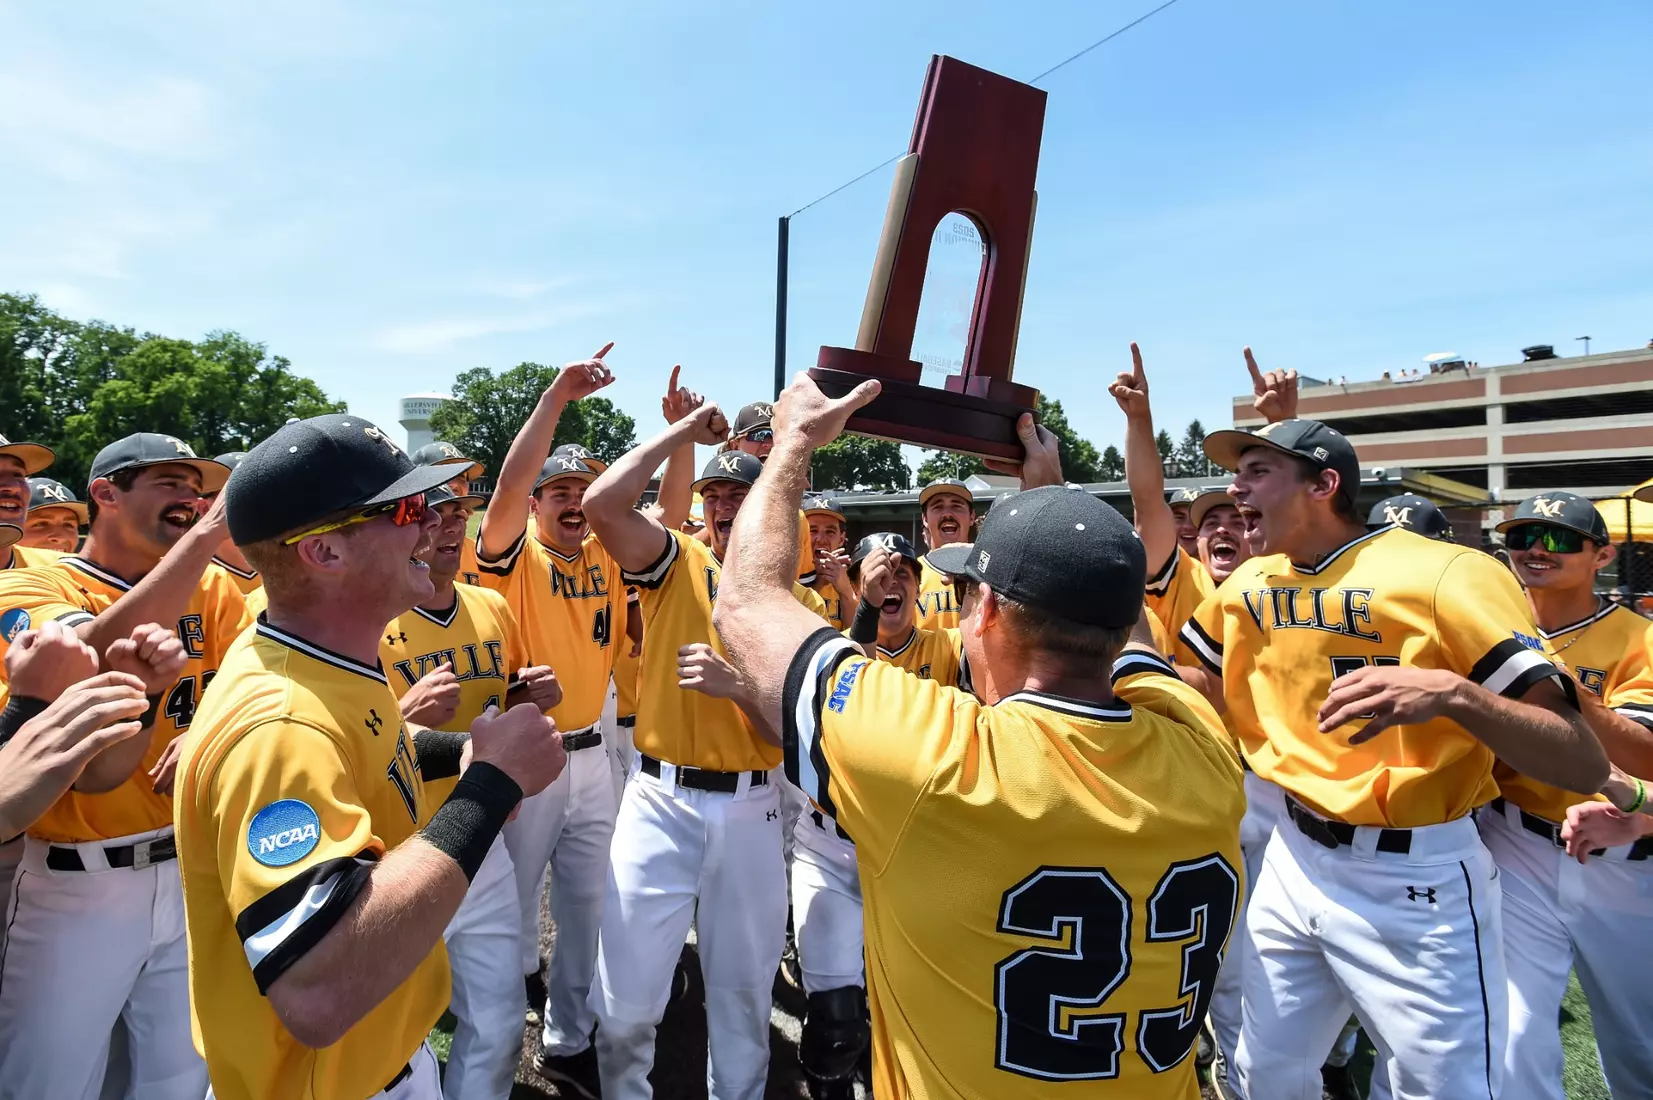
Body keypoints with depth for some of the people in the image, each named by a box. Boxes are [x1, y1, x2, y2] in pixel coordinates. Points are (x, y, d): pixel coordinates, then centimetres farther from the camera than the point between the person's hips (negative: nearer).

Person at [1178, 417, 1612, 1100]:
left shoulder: (1447, 575, -16)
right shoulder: (1247, 585, 3)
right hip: (1294, 858, 6)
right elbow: (1204, 688, 18)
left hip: (1415, 881, -5)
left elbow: (1586, 765, -19)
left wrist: (1452, 693, -36)